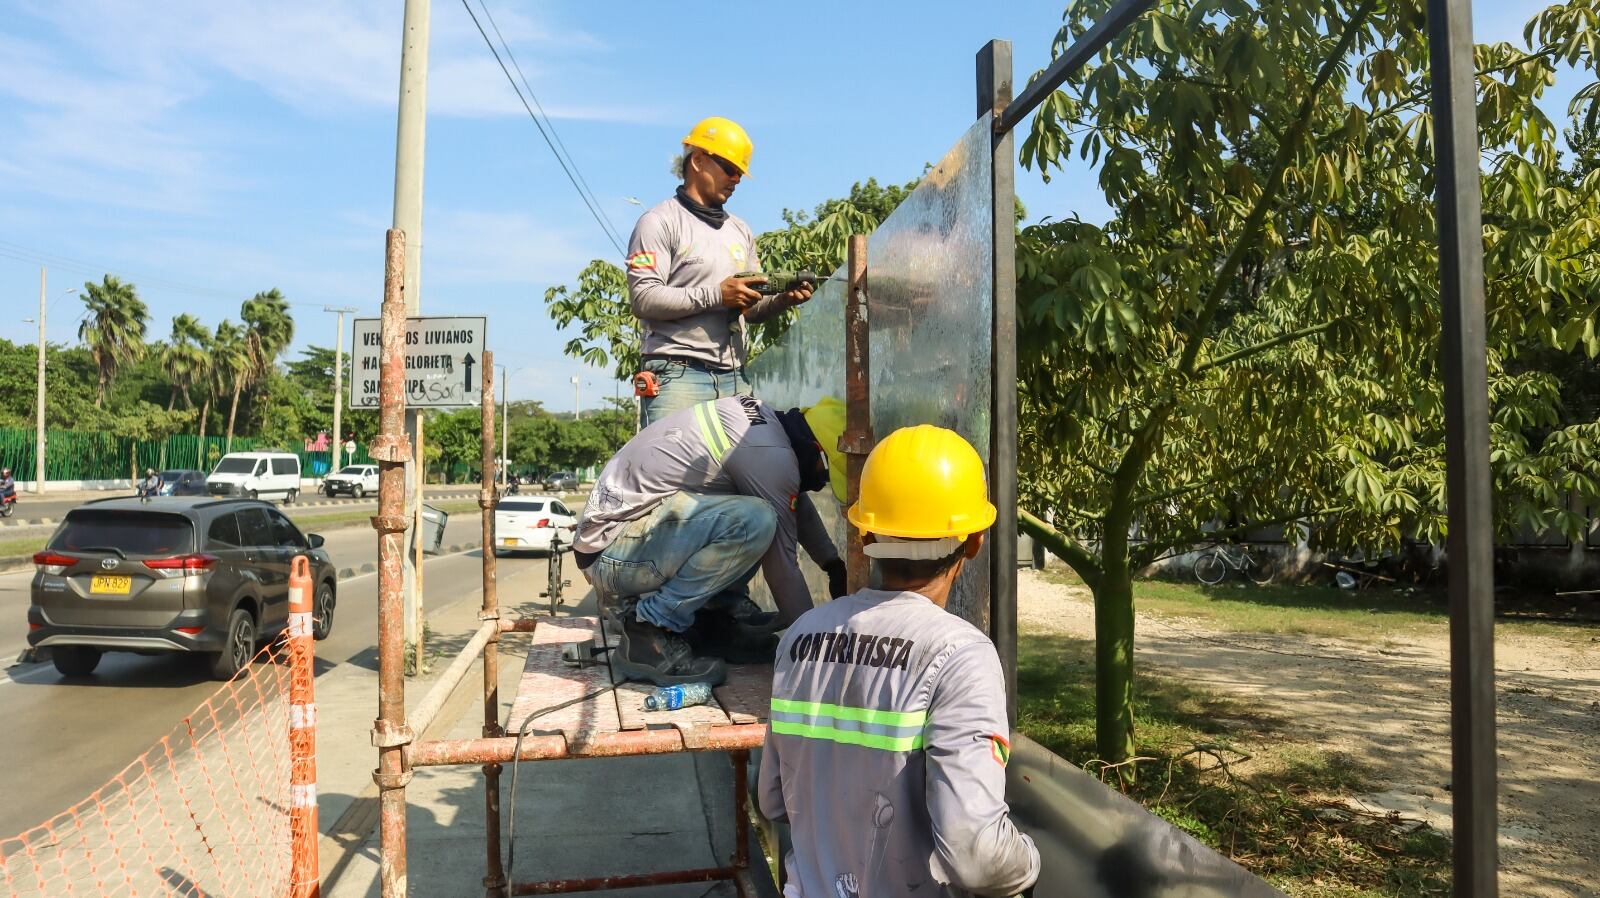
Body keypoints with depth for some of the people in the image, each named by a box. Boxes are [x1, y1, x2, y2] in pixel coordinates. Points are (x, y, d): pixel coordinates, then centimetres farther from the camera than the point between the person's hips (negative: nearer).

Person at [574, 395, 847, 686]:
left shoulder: (759, 414, 6)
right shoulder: (770, 454, -20)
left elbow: (799, 503, 22)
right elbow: (781, 562, -14)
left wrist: (832, 562, 25)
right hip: (611, 555, -10)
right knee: (754, 520, -29)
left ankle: (723, 613, 7)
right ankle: (649, 634, -15)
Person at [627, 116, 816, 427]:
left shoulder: (740, 230, 21)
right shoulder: (660, 222, 1)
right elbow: (643, 299, -12)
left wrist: (782, 300, 0)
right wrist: (716, 294, -15)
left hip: (735, 379, 6)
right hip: (677, 375, -6)